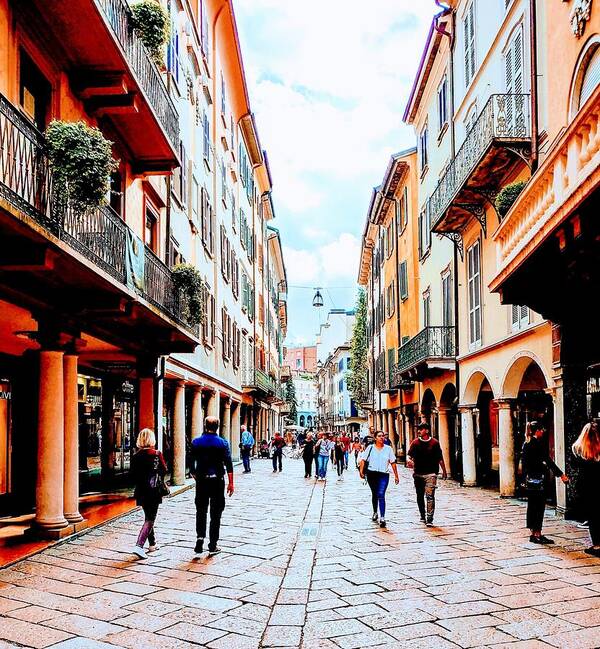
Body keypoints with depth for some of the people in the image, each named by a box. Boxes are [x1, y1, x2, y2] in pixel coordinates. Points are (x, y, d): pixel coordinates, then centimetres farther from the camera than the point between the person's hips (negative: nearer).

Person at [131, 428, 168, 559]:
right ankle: (139, 546, -16)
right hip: (154, 490, -5)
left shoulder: (136, 456, -1)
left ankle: (152, 544, 29)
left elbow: (133, 474, 3)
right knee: (150, 519, -2)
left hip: (141, 492, 5)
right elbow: (164, 470, -5)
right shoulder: (157, 454, -11)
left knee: (148, 517, 20)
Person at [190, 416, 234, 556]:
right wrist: (231, 483, -4)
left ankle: (200, 537, -5)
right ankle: (213, 545, 8)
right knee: (215, 513, 6)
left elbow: (191, 462, 2)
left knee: (201, 511, 14)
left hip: (201, 481, 1)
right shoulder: (222, 443, -5)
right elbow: (228, 464, -8)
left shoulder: (196, 442, -1)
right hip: (217, 481, -1)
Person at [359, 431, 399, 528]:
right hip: (371, 474, 1)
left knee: (381, 495, -14)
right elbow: (363, 460, 1)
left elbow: (393, 463, 7)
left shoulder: (388, 449, 6)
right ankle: (375, 512, 37)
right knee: (374, 494, 16)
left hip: (384, 475, -1)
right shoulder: (370, 448, 4)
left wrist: (396, 476, 5)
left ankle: (382, 518, -18)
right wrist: (361, 471, -11)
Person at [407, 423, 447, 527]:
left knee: (430, 496, -12)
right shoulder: (415, 443, 4)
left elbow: (440, 458, 9)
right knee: (420, 496, 13)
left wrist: (444, 471, 16)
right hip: (418, 473, 3)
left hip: (430, 474, -3)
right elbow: (410, 455, -2)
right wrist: (410, 461, -25)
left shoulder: (434, 443, 1)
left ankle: (429, 519, -11)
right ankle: (422, 516, 29)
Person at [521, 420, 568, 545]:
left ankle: (533, 533, 17)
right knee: (539, 506, -4)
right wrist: (560, 474, -14)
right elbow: (548, 461, -16)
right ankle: (538, 534, -4)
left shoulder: (526, 444, 10)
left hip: (529, 479, 8)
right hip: (539, 479, -8)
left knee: (531, 506, 11)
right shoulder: (538, 444, -14)